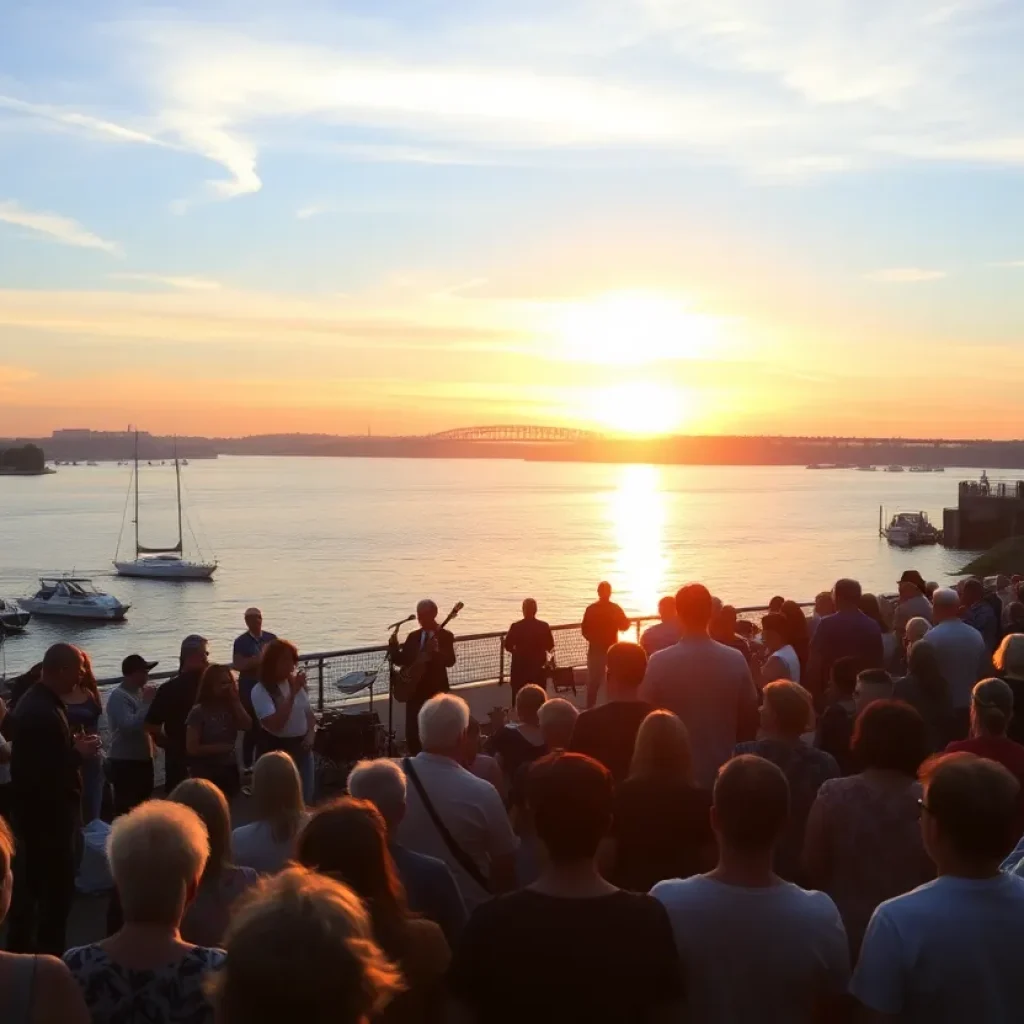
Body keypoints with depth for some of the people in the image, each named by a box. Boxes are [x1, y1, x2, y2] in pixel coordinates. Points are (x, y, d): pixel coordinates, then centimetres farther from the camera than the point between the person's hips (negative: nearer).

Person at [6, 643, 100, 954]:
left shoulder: (35, 700, 8)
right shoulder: (43, 712, -26)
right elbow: (49, 771, -28)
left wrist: (73, 746, 4)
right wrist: (78, 752, -16)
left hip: (35, 809, 10)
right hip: (48, 813, -10)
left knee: (31, 885, 18)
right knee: (57, 888, 0)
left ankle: (21, 948, 28)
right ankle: (49, 953, 9)